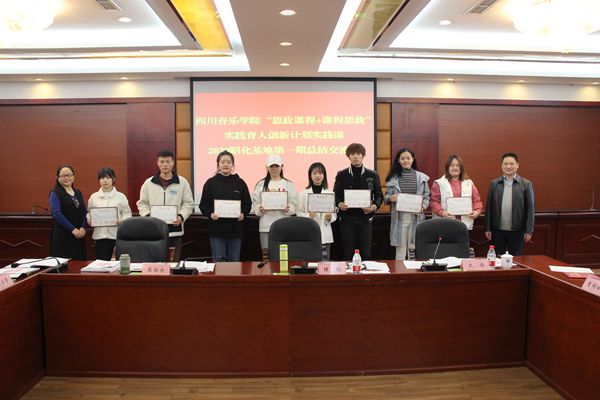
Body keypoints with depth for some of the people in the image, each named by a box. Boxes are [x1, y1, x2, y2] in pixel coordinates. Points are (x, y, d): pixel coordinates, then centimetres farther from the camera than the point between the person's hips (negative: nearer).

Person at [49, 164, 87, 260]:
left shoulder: (78, 193, 15)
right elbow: (57, 214, -11)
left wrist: (83, 228, -6)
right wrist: (73, 229, -15)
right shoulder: (55, 194, -1)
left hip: (79, 235, 5)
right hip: (62, 235, -5)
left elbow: (84, 212, 11)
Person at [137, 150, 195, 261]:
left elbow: (188, 203, 4)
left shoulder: (182, 182, 3)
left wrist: (181, 216, -11)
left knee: (174, 260, 4)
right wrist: (147, 216, -6)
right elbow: (142, 203, 11)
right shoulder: (148, 183, 7)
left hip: (175, 229, -1)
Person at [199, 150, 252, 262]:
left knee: (234, 261, 8)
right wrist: (210, 214, -16)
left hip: (235, 229, 1)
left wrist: (243, 214, -11)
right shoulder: (210, 183, 3)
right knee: (218, 261, 1)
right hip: (216, 229, -1)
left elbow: (248, 204, 8)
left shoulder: (240, 183, 6)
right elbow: (203, 205, 3)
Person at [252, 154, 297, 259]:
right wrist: (260, 209, -14)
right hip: (265, 226, 1)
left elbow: (294, 205, 3)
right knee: (266, 255, 4)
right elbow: (255, 204, 6)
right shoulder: (261, 184, 8)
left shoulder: (288, 184, 7)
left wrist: (287, 209, -17)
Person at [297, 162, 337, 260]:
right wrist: (308, 215, -16)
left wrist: (330, 217, -15)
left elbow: (335, 214, 6)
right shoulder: (303, 194, 4)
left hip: (325, 234, 1)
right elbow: (299, 212, 2)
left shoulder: (330, 193, 5)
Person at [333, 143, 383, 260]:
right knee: (348, 252, 4)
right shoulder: (341, 175, 5)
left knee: (365, 252, 4)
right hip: (346, 218, 0)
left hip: (365, 217, 1)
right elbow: (335, 195, 6)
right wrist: (339, 204, -15)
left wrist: (375, 206, -12)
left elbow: (379, 195, 8)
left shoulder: (372, 175, 7)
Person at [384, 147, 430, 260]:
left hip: (416, 217, 0)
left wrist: (422, 207, -10)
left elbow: (426, 197, 8)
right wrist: (390, 199, -13)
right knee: (400, 249, 3)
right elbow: (386, 197, 9)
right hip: (399, 217, 0)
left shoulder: (421, 177, 7)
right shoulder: (393, 178, 6)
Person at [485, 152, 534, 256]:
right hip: (497, 230, 1)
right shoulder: (494, 184, 5)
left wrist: (529, 230, -6)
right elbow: (489, 207, 4)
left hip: (517, 231, -1)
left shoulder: (526, 184, 0)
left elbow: (530, 208, -2)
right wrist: (488, 228, 1)